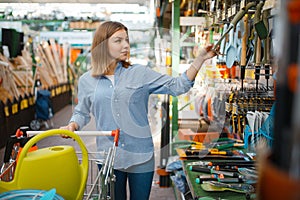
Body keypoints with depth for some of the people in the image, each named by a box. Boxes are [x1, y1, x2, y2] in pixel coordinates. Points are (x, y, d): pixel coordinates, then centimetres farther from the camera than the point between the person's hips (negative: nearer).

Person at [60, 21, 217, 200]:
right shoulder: (86, 81, 3)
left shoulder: (141, 73, -1)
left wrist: (200, 59, -13)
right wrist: (73, 125, -6)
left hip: (141, 157, 0)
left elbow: (177, 86, -5)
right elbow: (82, 112, 15)